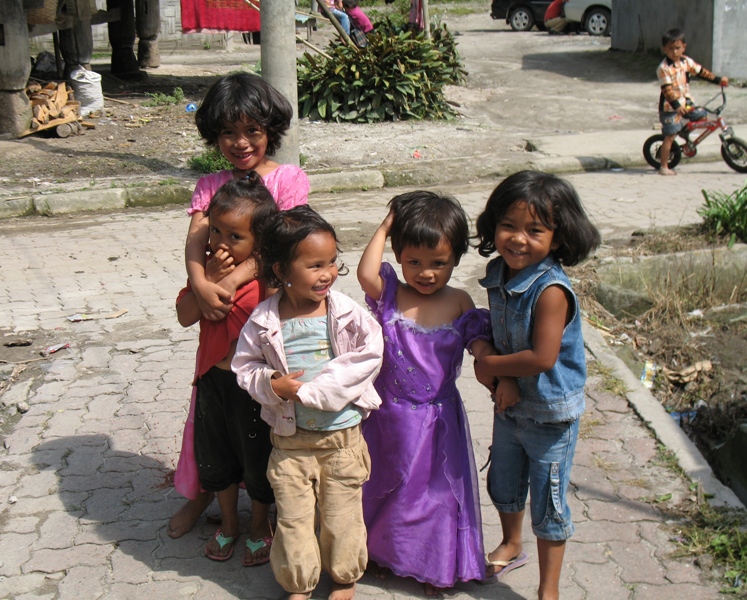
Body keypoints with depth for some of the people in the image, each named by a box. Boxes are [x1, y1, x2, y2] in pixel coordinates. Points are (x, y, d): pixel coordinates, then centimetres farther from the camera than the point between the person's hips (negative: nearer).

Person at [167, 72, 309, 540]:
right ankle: (202, 490, 32)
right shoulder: (210, 186, 5)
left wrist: (233, 280, -28)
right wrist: (201, 285, -29)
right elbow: (195, 240, -9)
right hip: (220, 310, 3)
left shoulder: (289, 179, -4)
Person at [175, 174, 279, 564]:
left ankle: (260, 524, 37)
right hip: (213, 379, 6)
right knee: (216, 456, 21)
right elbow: (185, 315, -8)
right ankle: (228, 521, 43)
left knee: (257, 458, 14)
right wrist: (209, 280, -19)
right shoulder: (209, 267, -1)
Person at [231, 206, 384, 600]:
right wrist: (272, 385, -19)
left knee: (342, 513, 13)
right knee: (293, 516, 10)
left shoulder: (347, 314, -10)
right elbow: (244, 364, 2)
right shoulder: (264, 321, -7)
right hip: (290, 438, 1)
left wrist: (314, 389, -19)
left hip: (342, 435, 0)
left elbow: (368, 354, -15)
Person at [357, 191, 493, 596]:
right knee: (388, 486, 19)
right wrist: (384, 228, -19)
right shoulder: (390, 296, -10)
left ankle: (435, 566, 33)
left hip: (439, 418, 0)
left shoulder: (459, 302, -5)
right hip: (389, 415, 0)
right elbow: (366, 273, -28)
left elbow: (480, 344, -6)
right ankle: (384, 552, 43)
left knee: (438, 490, 13)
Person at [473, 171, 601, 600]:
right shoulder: (500, 274, -6)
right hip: (510, 404, 8)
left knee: (548, 503, 7)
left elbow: (542, 357, -32)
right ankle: (512, 545, 54)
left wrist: (490, 366, -18)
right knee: (504, 484, 27)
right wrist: (504, 379, -12)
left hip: (551, 415, -7)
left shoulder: (551, 290, -29)